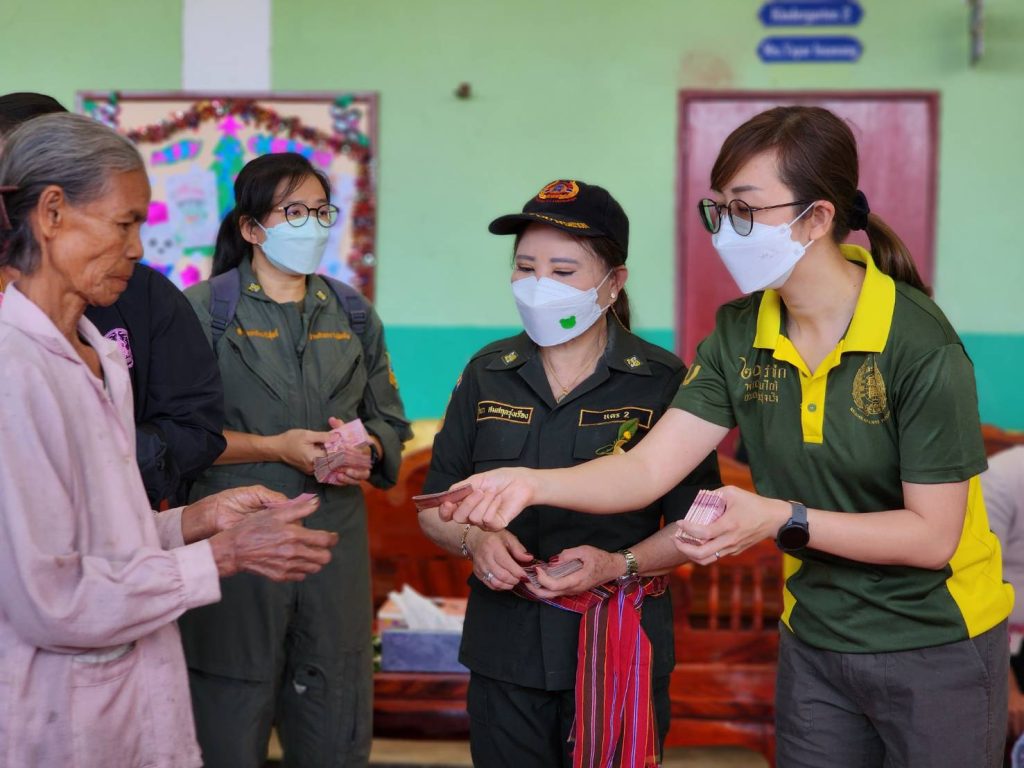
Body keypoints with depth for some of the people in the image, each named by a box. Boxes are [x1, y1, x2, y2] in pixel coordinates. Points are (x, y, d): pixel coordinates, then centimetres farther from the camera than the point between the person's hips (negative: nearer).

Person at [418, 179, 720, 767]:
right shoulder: (488, 374, 5)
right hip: (505, 650, 3)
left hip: (620, 654, -3)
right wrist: (475, 539, -11)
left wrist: (621, 565, -20)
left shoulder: (663, 381, -6)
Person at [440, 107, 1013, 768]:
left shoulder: (921, 347, -21)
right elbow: (648, 468, -9)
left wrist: (783, 519, -28)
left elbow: (933, 535, -19)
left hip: (936, 647, -5)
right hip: (815, 639, 5)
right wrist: (531, 483, -26)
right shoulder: (741, 335, -4)